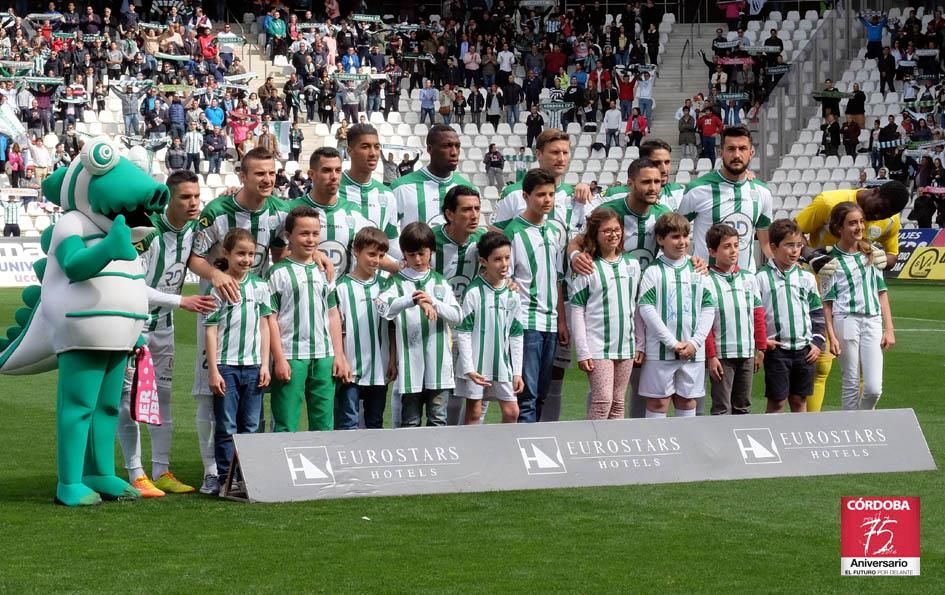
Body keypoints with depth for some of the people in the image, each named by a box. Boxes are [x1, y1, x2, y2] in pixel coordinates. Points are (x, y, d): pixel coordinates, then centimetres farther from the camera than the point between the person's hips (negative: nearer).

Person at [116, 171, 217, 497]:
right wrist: (182, 301, -26)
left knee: (163, 395, 9)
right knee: (131, 397, -7)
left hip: (163, 324, 7)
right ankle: (137, 477, -5)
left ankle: (161, 472, 15)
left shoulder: (195, 228, -3)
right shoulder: (149, 232, -25)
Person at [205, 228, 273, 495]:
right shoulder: (218, 288, -4)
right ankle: (226, 478, 4)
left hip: (253, 365, 4)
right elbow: (210, 330, -4)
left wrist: (265, 364, 5)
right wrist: (213, 370, -9)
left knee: (250, 427, 7)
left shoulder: (259, 286, 8)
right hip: (226, 365, -4)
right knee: (227, 427, -1)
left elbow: (264, 326, 12)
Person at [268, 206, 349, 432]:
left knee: (324, 425, 7)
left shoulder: (323, 272, 14)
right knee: (286, 426, -3)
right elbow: (271, 318, -5)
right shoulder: (279, 272, -2)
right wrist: (279, 359, -11)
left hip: (324, 356, 5)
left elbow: (333, 315, 16)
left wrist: (339, 356, 10)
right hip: (291, 357, -5)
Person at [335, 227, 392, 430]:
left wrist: (393, 360, 7)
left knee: (375, 424, 13)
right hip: (351, 369, -5)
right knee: (348, 424, -4)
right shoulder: (342, 287, -7)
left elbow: (391, 327, 12)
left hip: (379, 370, 5)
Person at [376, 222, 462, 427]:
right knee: (410, 421, 5)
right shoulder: (397, 282, 2)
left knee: (438, 419, 6)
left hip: (439, 363, 2)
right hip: (410, 363, -2)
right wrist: (414, 300, -31)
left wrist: (434, 303, -17)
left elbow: (457, 316, 2)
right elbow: (383, 307, -17)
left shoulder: (440, 282, 10)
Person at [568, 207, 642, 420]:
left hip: (625, 345, 5)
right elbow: (576, 311, -6)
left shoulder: (632, 264, 9)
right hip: (597, 346, -5)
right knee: (603, 399, -13)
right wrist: (582, 352, -11)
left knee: (618, 402, 8)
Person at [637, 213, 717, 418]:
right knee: (658, 402, -1)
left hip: (692, 351, 3)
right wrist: (672, 343, -13)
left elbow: (709, 309, 6)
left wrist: (695, 342, -6)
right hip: (660, 349, -3)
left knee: (688, 401, 9)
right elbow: (647, 309, -9)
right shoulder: (654, 272, -2)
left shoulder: (697, 271, 8)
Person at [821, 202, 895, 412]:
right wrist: (831, 337, -8)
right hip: (846, 321, -3)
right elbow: (827, 302, -1)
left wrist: (889, 329, 7)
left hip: (873, 321, 3)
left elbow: (882, 292, 13)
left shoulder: (871, 253, 11)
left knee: (874, 388, -5)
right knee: (851, 384, 1)